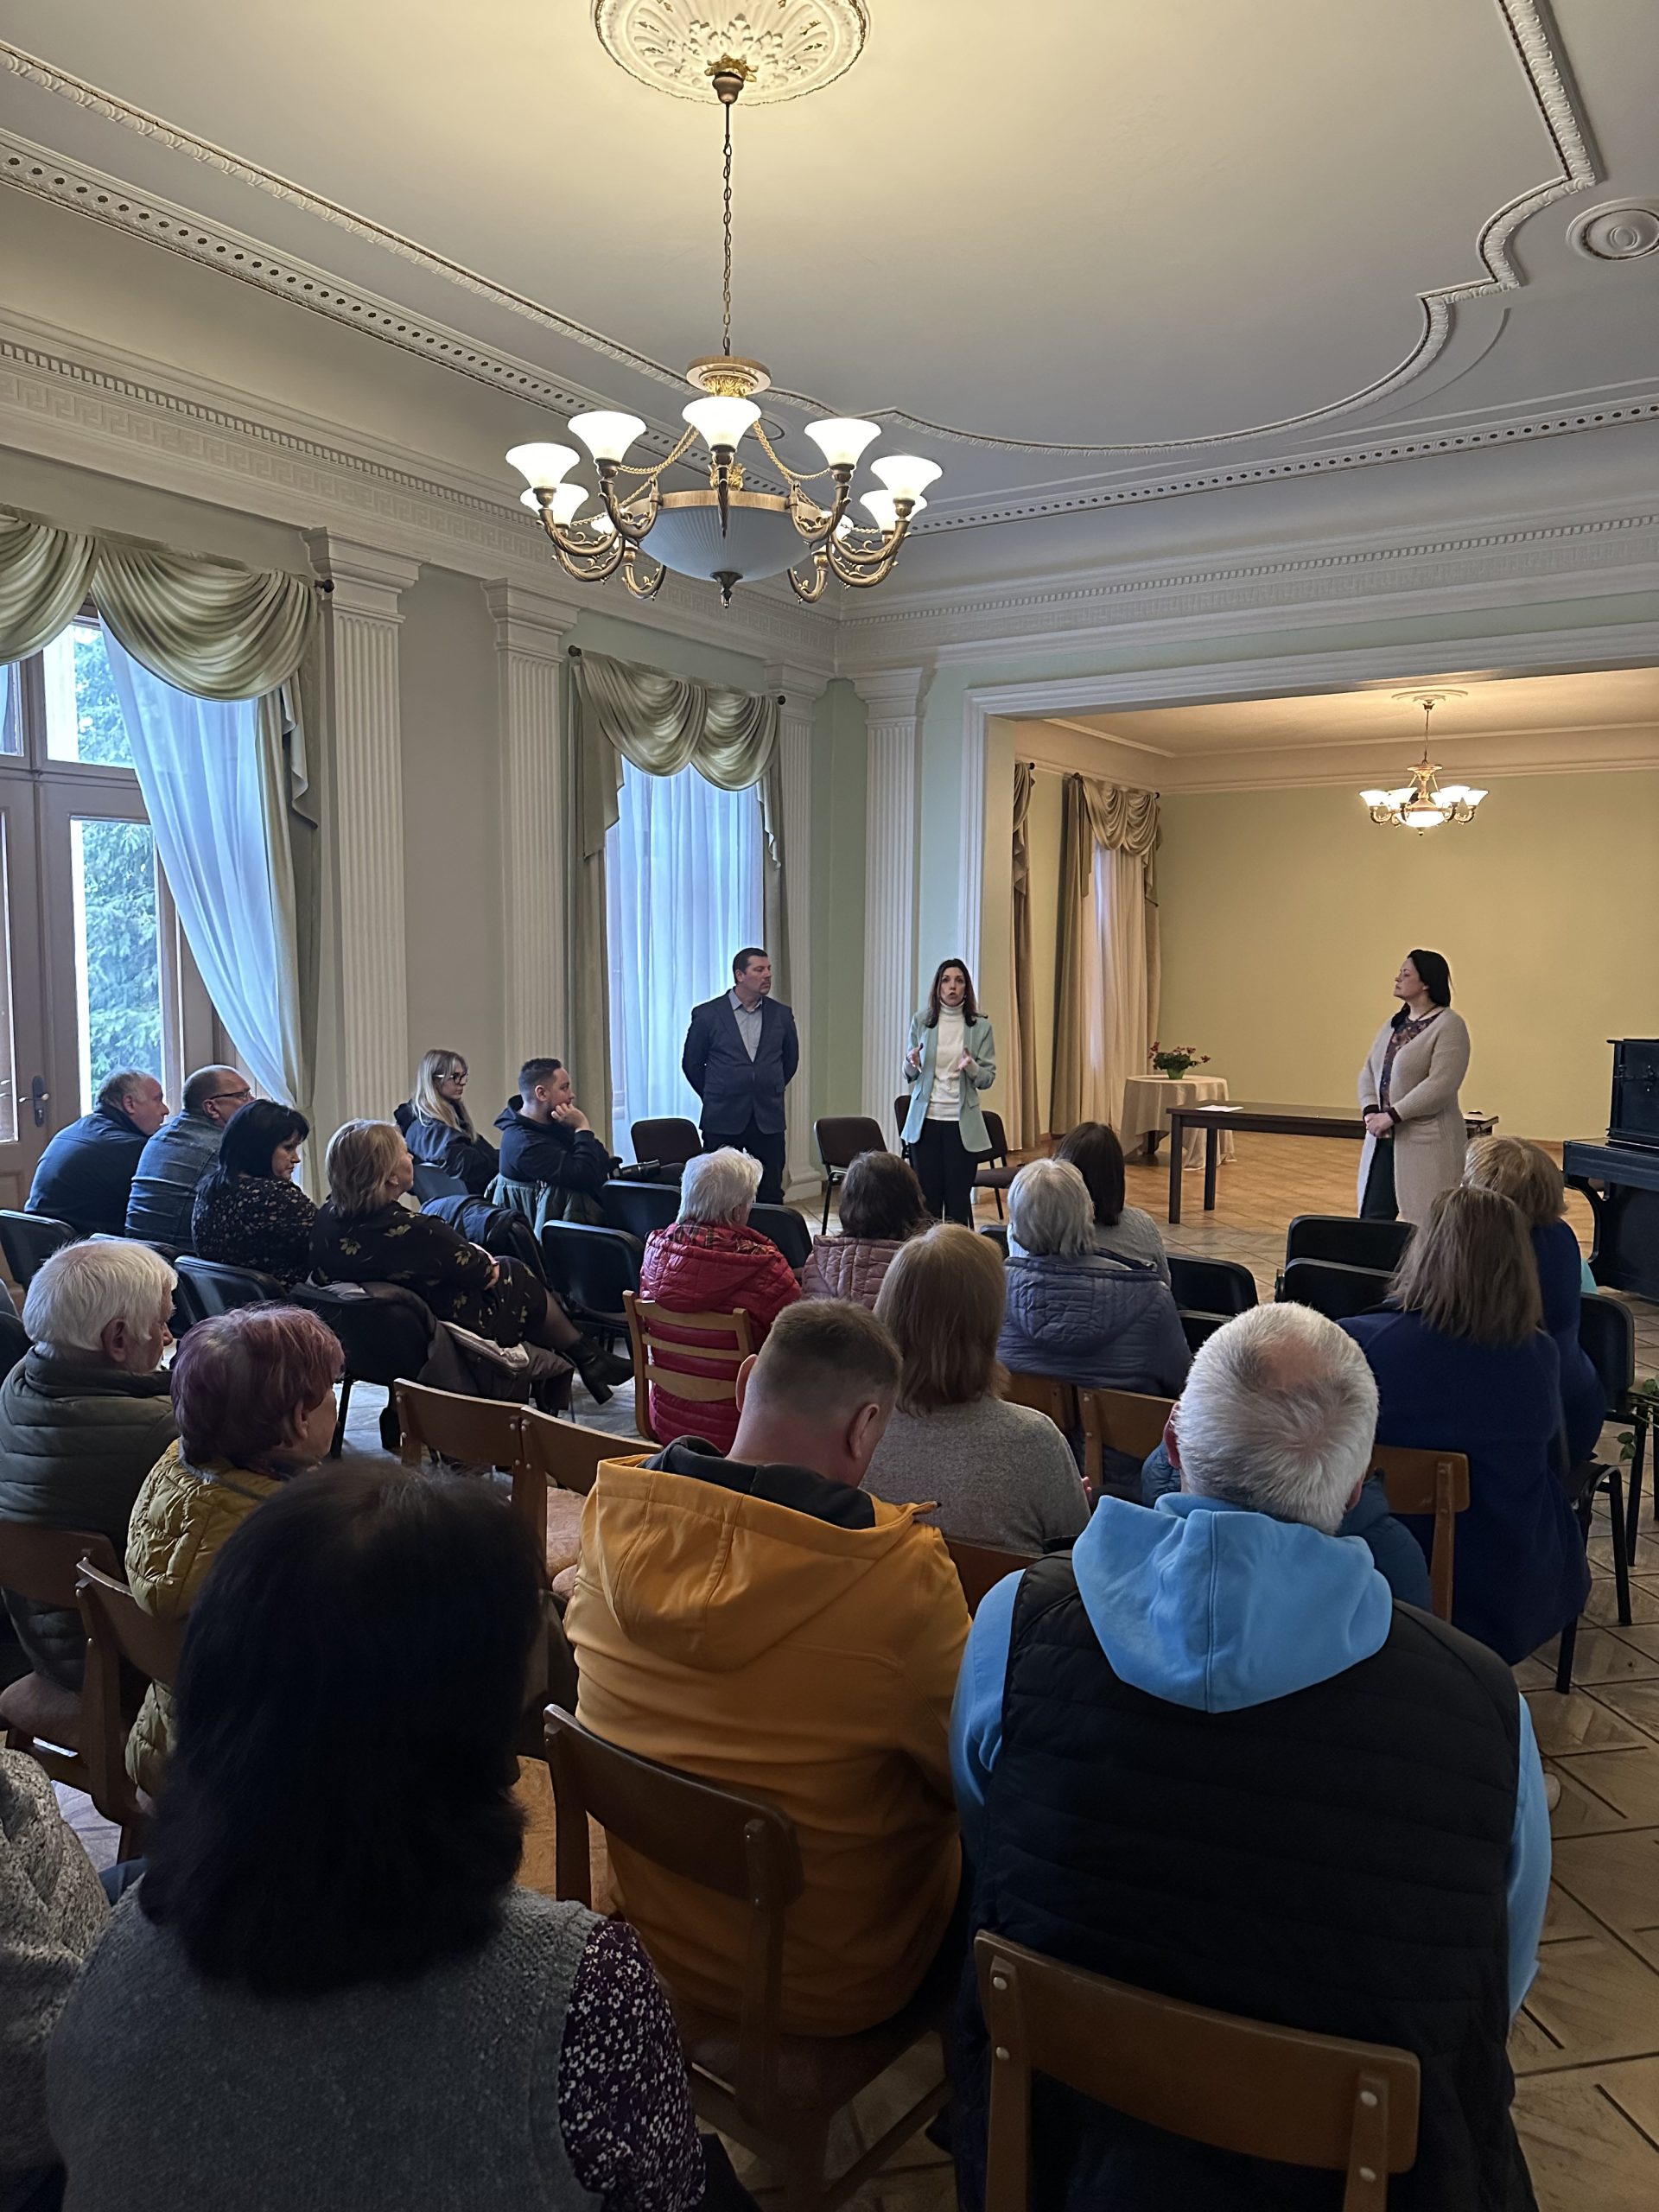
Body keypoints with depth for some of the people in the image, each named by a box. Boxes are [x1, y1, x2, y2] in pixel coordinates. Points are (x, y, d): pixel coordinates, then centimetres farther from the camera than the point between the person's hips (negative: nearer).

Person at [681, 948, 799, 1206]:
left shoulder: (781, 1015, 5)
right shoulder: (707, 1015, -3)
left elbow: (790, 1059, 19)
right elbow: (692, 1063, 7)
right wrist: (715, 1098, 10)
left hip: (769, 1119, 2)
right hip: (724, 1119, -2)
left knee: (771, 1195, 4)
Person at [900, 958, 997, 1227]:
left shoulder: (980, 1026, 2)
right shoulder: (920, 1021, 5)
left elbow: (988, 1078, 2)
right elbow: (909, 1076, 11)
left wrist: (971, 1067, -18)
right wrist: (912, 1064, -11)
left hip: (962, 1123, -1)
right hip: (925, 1120, 1)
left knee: (959, 1199, -1)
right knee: (927, 1197, 2)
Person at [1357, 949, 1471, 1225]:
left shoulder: (1449, 1026, -10)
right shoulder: (1394, 1023, 14)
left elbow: (1439, 1086, -20)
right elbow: (1368, 1072, 13)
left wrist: (1391, 1115, -19)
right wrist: (1370, 1111, -5)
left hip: (1427, 1144, -7)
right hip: (1383, 1140, 7)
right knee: (1373, 1217, 7)